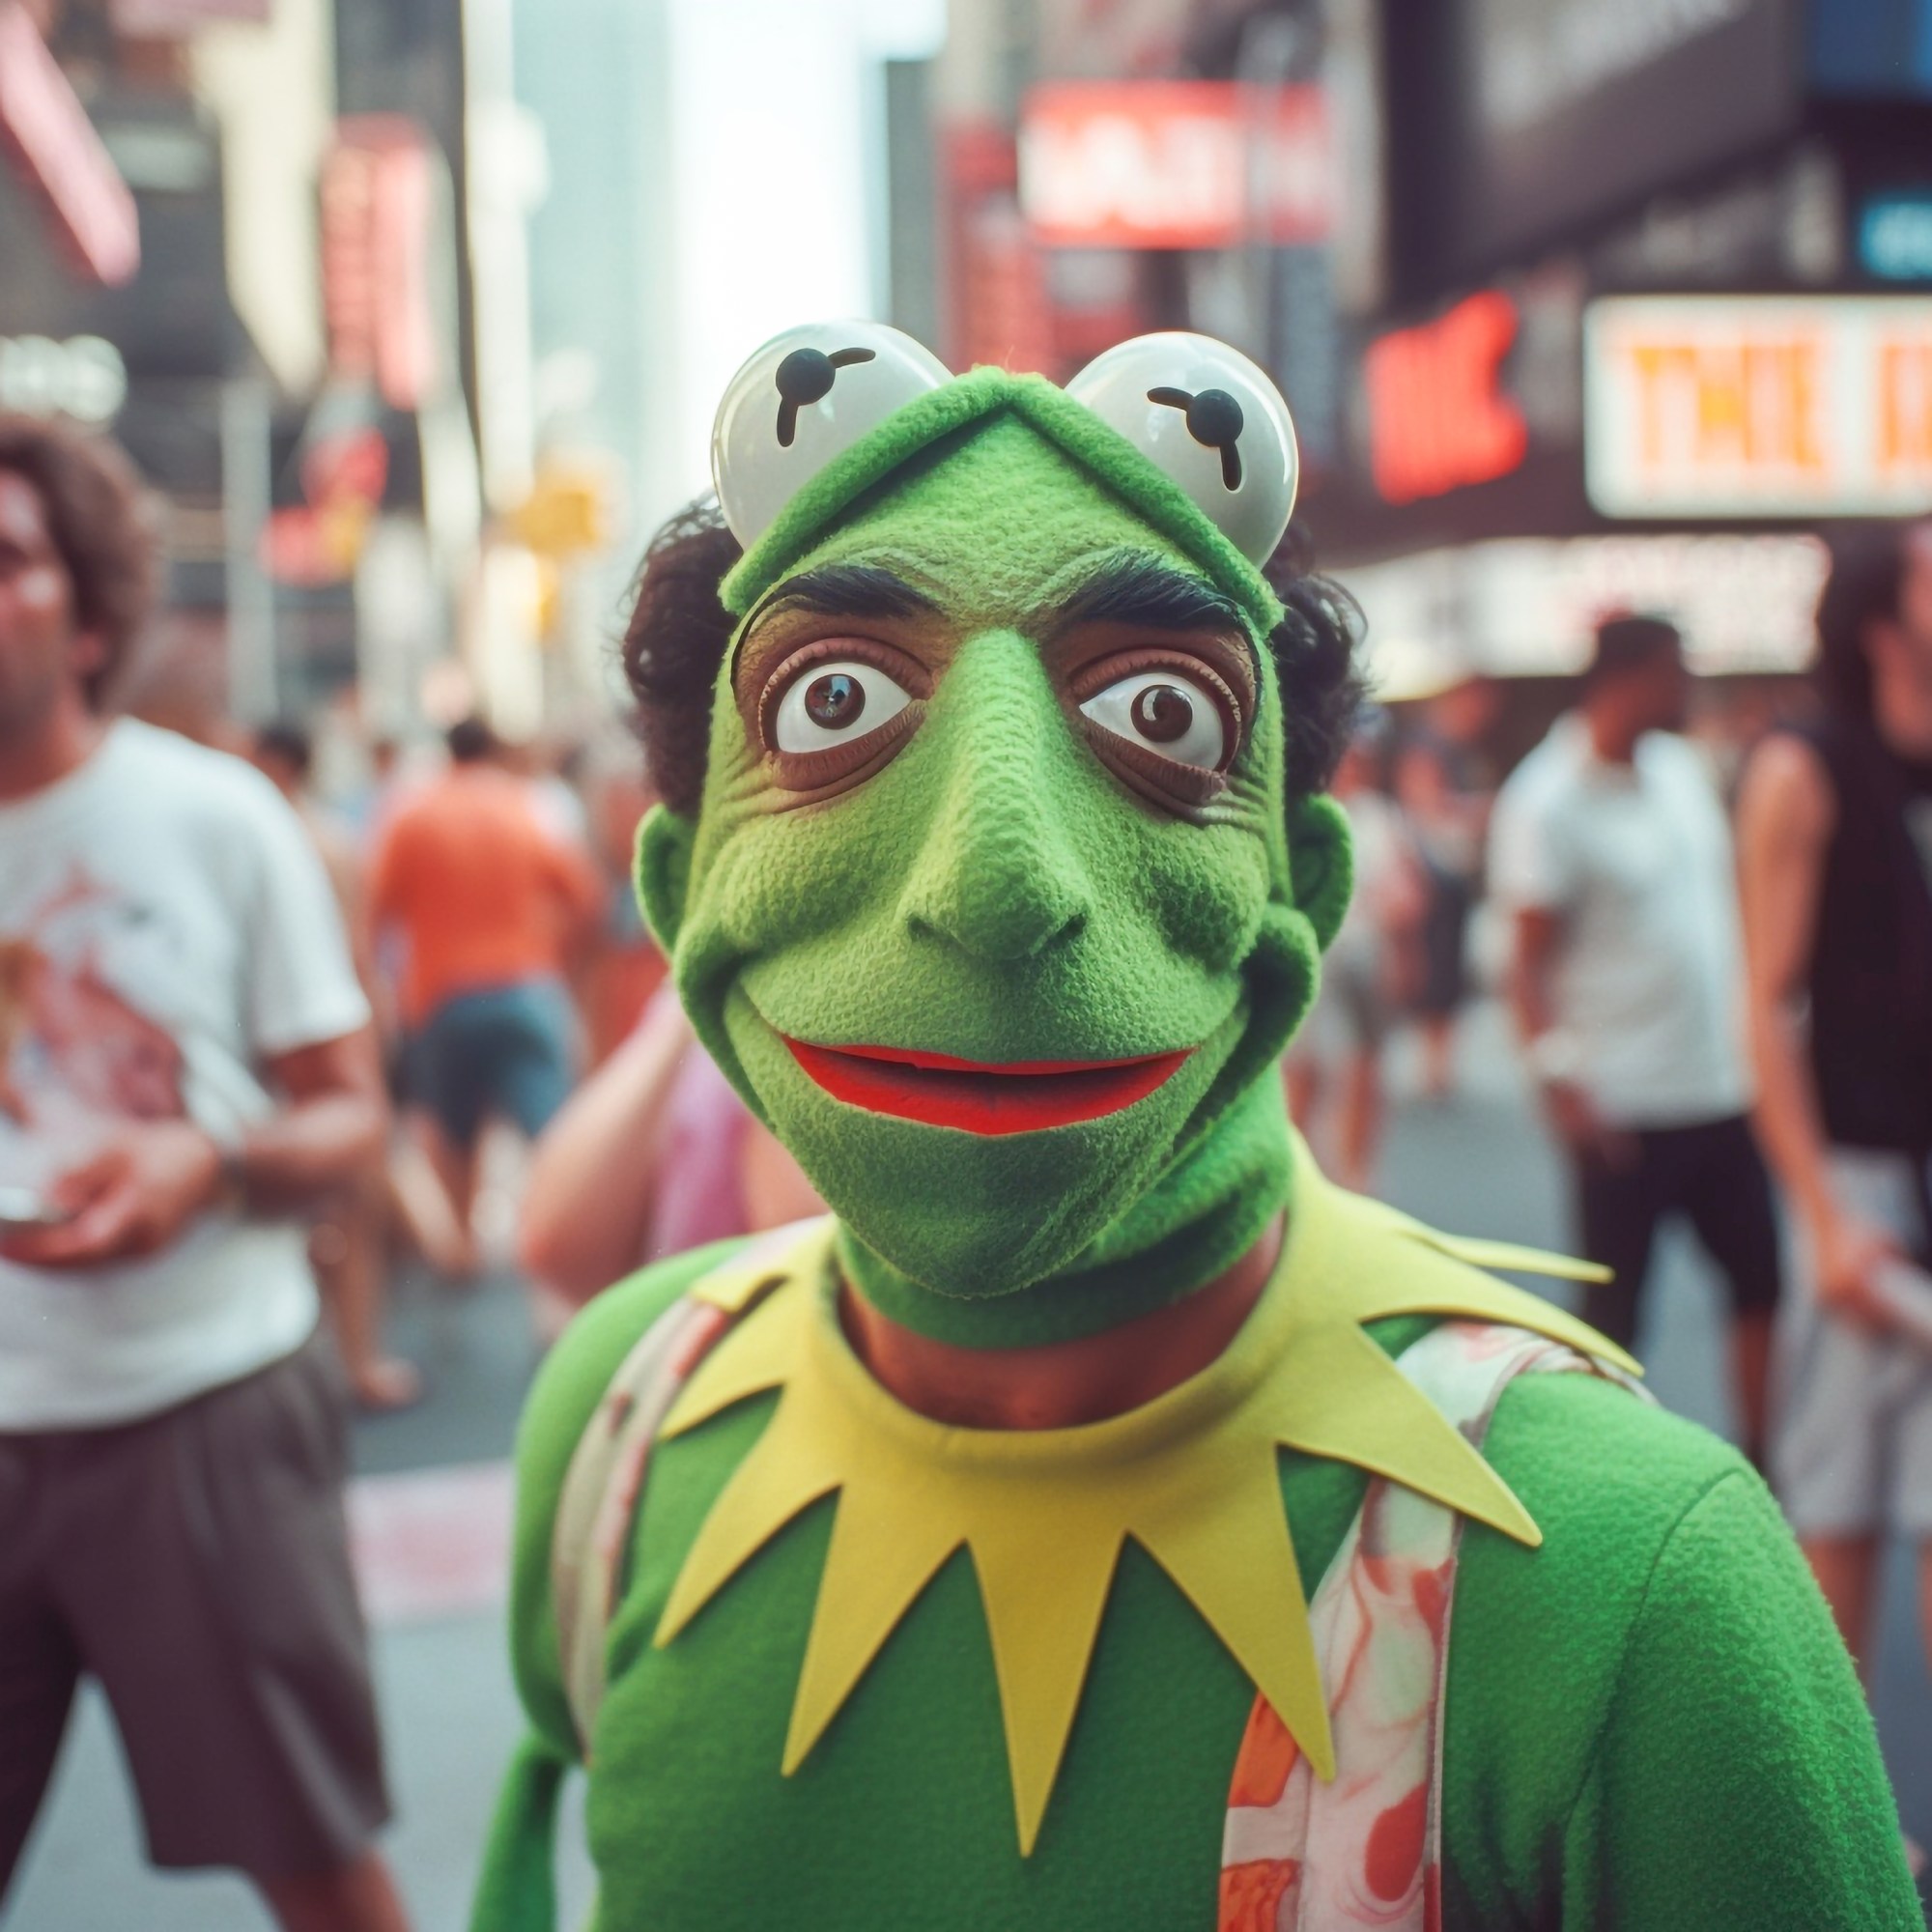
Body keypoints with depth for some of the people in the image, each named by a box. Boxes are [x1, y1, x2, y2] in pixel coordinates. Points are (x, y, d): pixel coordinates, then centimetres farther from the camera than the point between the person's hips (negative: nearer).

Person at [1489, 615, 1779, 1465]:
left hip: (1725, 1087, 7)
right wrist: (1560, 1076, -25)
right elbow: (1530, 958, -14)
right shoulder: (1545, 803, -12)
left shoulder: (1680, 768, 10)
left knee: (1763, 1281, 12)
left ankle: (1764, 1460, 25)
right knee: (1612, 1308, 4)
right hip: (1623, 1106, -7)